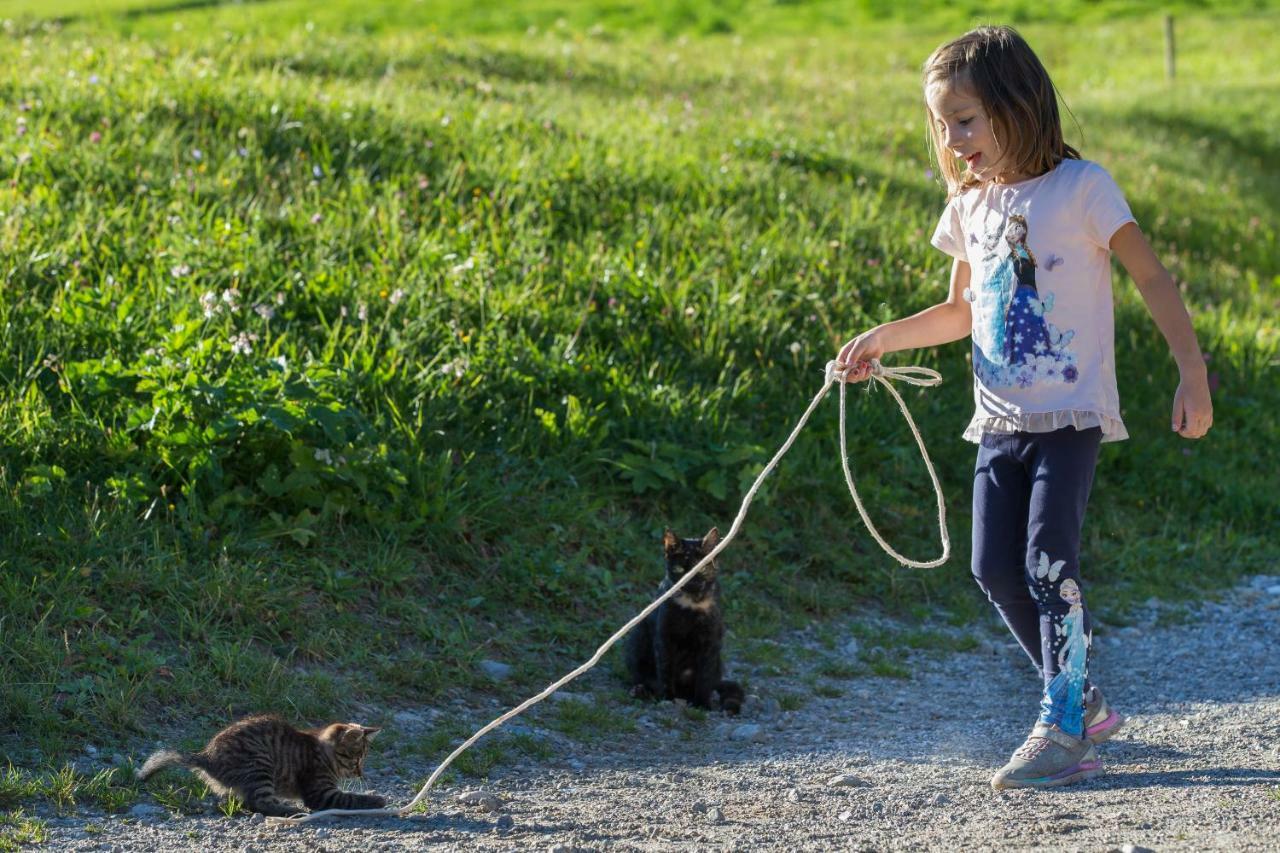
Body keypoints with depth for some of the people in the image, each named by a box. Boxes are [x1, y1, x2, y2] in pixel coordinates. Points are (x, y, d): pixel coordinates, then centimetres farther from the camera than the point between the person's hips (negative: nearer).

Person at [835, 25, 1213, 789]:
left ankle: (1063, 731, -10)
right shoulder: (971, 206, 10)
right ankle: (1083, 701, 19)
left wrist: (1193, 371, -15)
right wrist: (883, 339, 10)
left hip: (1072, 413, -6)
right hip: (1000, 419, 6)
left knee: (1049, 561, -15)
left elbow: (1152, 277, -7)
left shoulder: (1080, 188, -8)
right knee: (997, 569, 3)